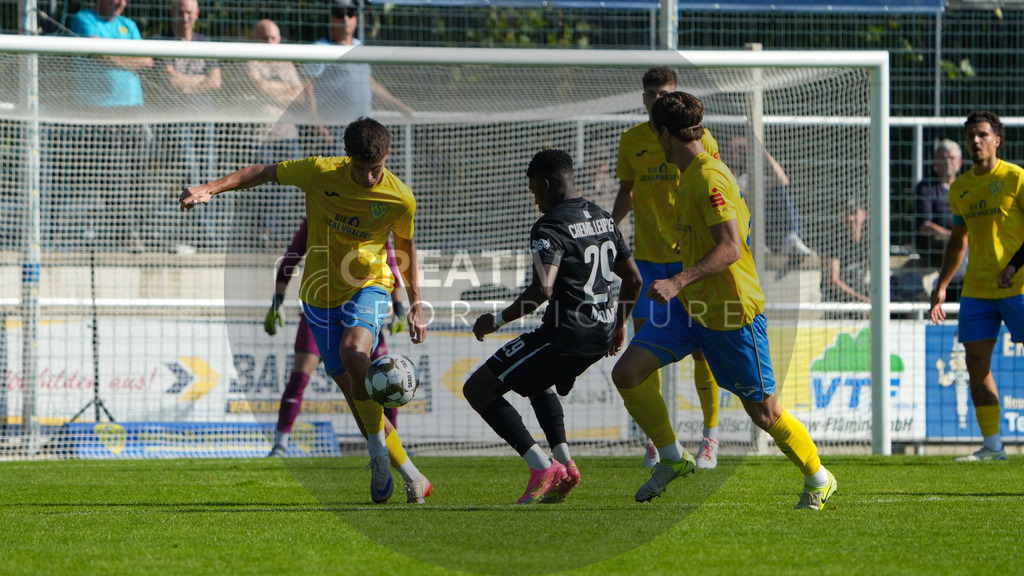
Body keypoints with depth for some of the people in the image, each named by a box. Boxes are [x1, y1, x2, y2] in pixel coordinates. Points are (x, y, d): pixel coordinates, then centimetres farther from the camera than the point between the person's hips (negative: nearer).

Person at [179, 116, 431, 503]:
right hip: (321, 292, 2)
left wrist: (416, 305, 4)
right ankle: (409, 473, 10)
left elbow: (405, 247, 6)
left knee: (354, 350, -32)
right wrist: (210, 189, -14)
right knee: (350, 384, -3)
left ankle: (378, 454, -17)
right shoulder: (320, 173, -14)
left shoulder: (400, 199, -12)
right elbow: (263, 173, -4)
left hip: (369, 285, -2)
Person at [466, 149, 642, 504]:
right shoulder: (602, 218, 13)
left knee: (478, 388, -2)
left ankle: (542, 467, -11)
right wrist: (619, 325, 32)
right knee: (539, 381, 36)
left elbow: (542, 290, -27)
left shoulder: (551, 227, -15)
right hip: (602, 334, 9)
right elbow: (633, 278, 19)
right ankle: (565, 465, 19)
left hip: (566, 334, -9)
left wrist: (498, 320, -16)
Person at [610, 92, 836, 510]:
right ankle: (672, 457, 9)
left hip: (731, 314, -9)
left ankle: (818, 479, 23)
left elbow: (730, 248, -28)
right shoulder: (688, 176, 11)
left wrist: (679, 282, -37)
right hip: (690, 305, 9)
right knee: (626, 373, -7)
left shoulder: (709, 178, -19)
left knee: (764, 413, 1)